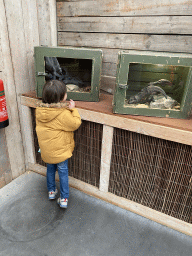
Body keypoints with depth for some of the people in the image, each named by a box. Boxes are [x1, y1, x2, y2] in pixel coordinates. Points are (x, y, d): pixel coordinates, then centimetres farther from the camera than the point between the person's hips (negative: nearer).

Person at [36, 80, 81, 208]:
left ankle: (51, 191, 43)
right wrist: (73, 109, -6)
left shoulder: (40, 111, -6)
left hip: (46, 151, 5)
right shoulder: (63, 114, -25)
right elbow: (75, 124, -15)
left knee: (50, 169, 25)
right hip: (61, 150, -5)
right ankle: (64, 199, 21)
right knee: (63, 172, 11)